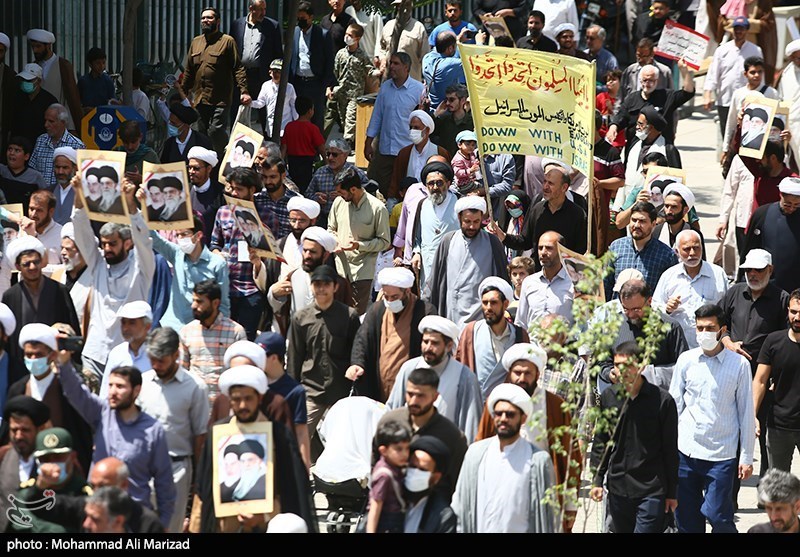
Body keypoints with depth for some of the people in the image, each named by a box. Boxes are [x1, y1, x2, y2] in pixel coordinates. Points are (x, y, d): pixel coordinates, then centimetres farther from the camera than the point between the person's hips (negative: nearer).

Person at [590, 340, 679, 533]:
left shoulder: (662, 400, -6)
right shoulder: (608, 398, 3)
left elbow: (671, 450, -1)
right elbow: (600, 442, 12)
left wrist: (672, 492, 1)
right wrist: (597, 480, 6)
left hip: (651, 490, -4)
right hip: (617, 488, 4)